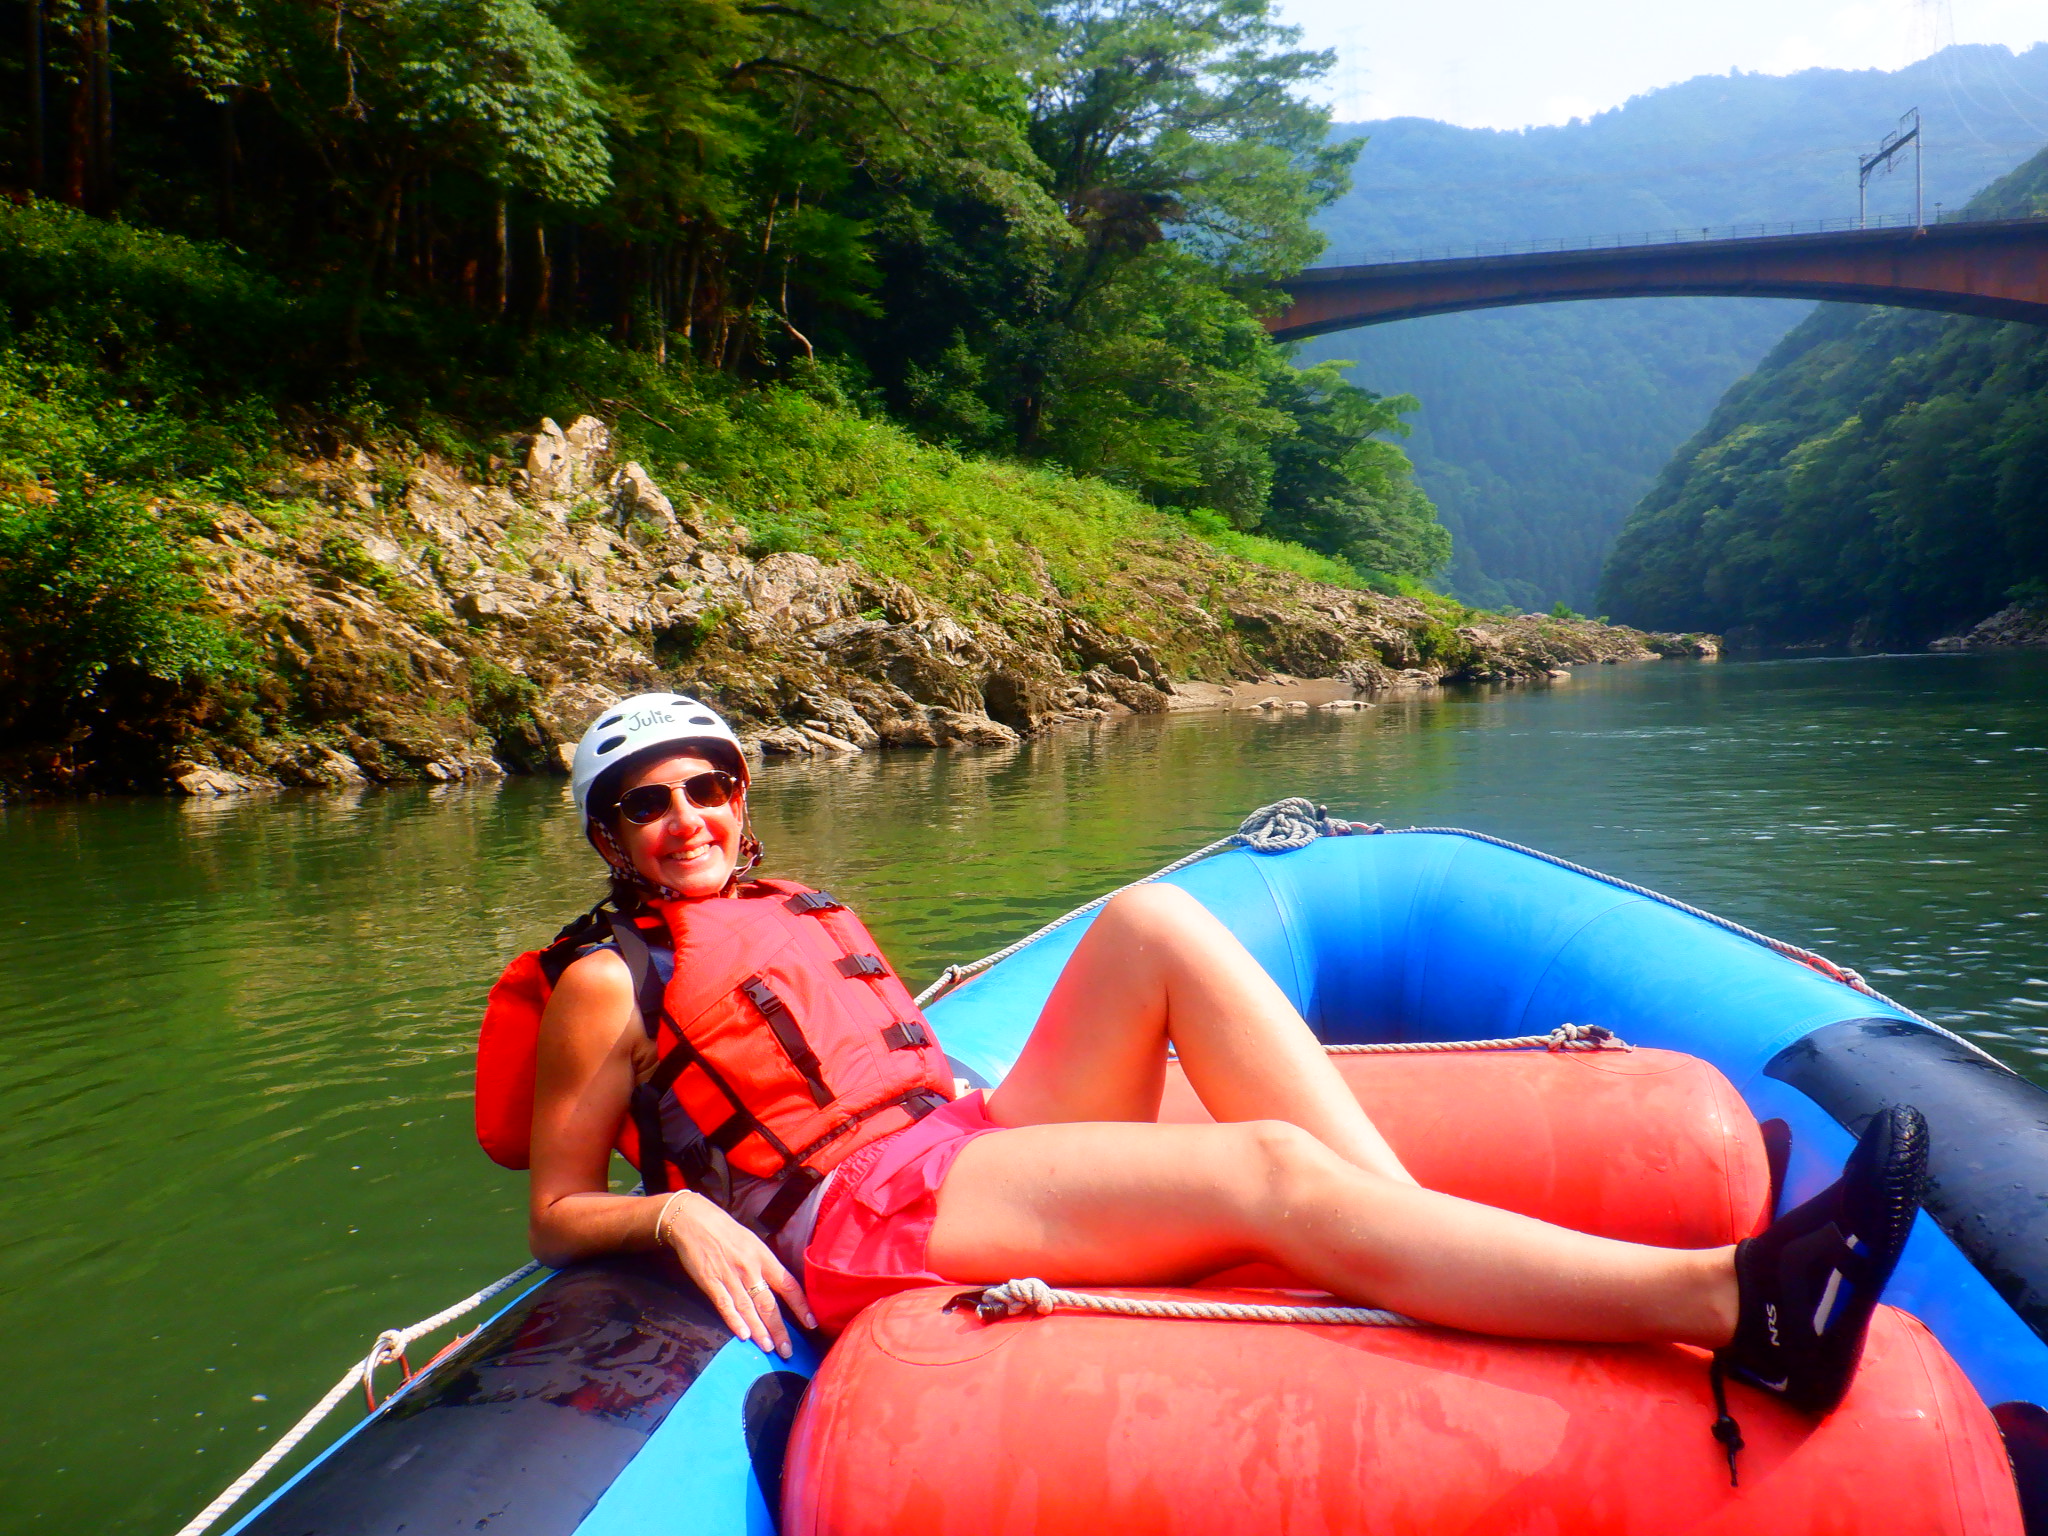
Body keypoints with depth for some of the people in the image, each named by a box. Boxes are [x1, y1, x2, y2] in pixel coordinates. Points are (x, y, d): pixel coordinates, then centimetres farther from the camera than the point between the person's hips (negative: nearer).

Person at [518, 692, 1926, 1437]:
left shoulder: (800, 911, 24)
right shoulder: (610, 984, 5)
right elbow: (558, 1218, 3)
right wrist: (679, 1211, -15)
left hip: (965, 1142, 7)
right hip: (856, 1226, -7)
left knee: (1156, 921, -16)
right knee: (1268, 1172, -27)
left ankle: (1443, 1251, -25)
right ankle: (1735, 1302, -36)